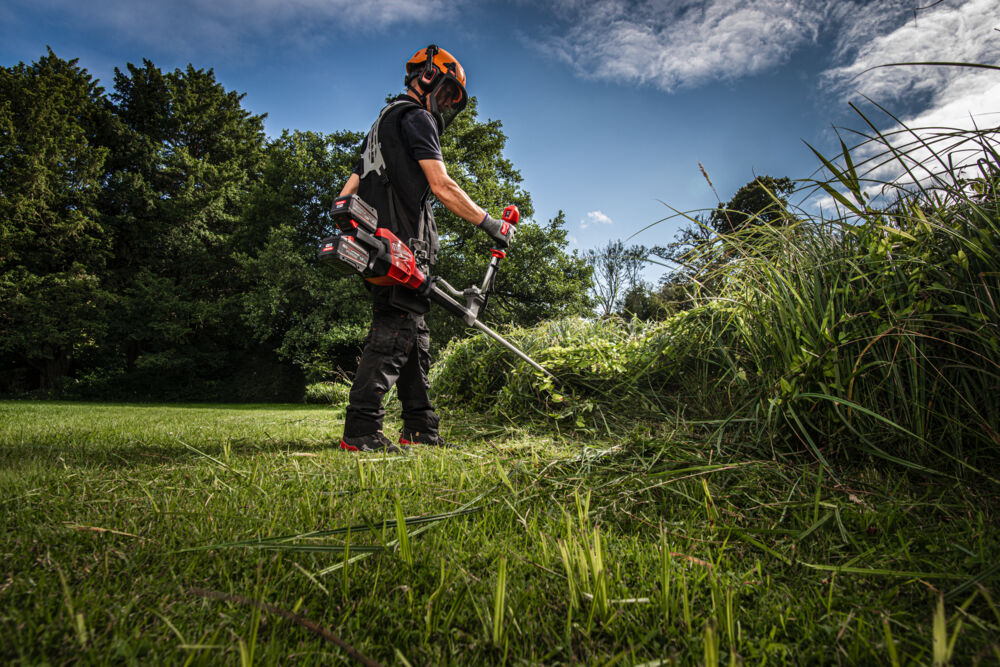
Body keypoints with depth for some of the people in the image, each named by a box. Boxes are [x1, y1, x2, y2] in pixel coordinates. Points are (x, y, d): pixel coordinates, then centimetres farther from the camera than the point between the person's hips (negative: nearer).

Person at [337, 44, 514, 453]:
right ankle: (360, 432, -17)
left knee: (413, 336, 8)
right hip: (402, 246, -10)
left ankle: (420, 430, 11)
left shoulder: (385, 123, 31)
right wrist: (491, 225, -6)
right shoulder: (416, 117, 0)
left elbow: (350, 188, 26)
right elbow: (441, 186, -11)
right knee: (395, 332, -14)